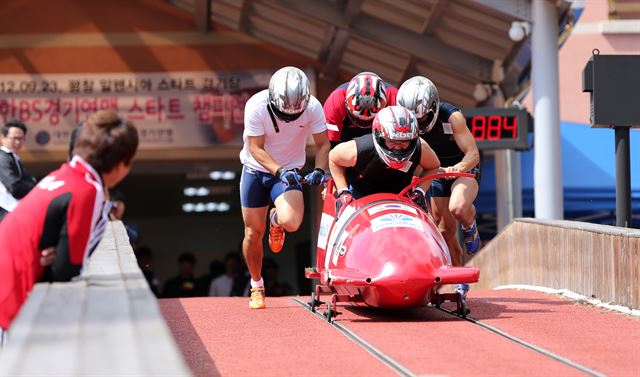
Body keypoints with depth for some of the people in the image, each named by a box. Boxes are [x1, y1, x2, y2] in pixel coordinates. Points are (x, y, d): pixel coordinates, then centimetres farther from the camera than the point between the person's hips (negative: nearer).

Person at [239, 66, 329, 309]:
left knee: (291, 222, -25)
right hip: (256, 170, 0)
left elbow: (323, 144, -7)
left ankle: (276, 220, 15)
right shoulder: (256, 106, -24)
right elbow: (256, 149, -20)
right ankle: (256, 285, 26)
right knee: (253, 232, 2)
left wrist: (319, 170, -24)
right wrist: (279, 171, -33)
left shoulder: (312, 107, -19)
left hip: (289, 171, 0)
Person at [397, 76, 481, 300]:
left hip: (464, 169, -5)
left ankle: (470, 227, -1)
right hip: (439, 172, 5)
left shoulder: (452, 117, -29)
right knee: (445, 229, 4)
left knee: (457, 208, -36)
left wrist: (458, 168, -47)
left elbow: (473, 154, -29)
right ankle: (461, 282, 20)